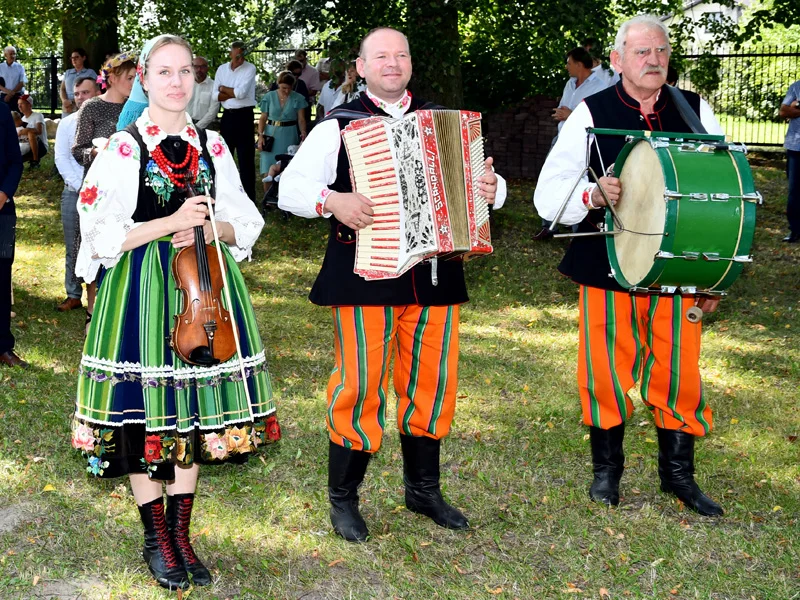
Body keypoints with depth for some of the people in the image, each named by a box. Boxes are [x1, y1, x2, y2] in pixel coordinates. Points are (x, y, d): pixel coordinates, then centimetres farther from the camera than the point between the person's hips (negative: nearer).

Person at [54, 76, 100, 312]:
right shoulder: (66, 123, 8)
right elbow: (61, 159, 4)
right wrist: (80, 186, -6)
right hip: (73, 193, 3)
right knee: (73, 247, 5)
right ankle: (73, 295, 11)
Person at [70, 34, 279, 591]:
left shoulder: (212, 146, 9)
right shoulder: (123, 147, -4)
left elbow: (245, 224, 12)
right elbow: (102, 233, -9)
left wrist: (209, 229, -8)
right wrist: (172, 223, -17)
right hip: (141, 290, -4)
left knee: (194, 408, 7)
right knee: (148, 409, -1)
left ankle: (182, 535, 20)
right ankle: (157, 539, 16)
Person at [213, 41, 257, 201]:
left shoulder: (250, 69, -7)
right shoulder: (222, 69, 6)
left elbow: (241, 93, -18)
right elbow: (215, 95, -1)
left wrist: (223, 88, -4)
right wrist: (234, 93, -12)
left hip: (244, 116, -5)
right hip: (227, 115, 5)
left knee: (246, 158, -2)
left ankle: (249, 198, 3)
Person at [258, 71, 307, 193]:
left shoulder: (298, 99, 1)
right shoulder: (269, 97, 3)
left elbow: (301, 119, -1)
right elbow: (263, 118, 6)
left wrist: (303, 132, -19)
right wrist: (260, 135, -5)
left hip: (289, 135, -1)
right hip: (271, 134, 1)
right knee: (267, 169, -4)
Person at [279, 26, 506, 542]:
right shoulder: (338, 126, 3)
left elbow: (479, 179, 15)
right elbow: (290, 188, -4)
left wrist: (492, 189, -8)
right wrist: (333, 201, -22)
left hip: (434, 273, 4)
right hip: (365, 275, -4)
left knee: (433, 383, 11)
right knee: (361, 385, -2)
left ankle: (423, 488, 28)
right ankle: (343, 499, 14)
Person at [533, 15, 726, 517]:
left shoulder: (696, 111, 5)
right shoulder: (591, 114, -2)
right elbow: (547, 195, -6)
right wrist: (592, 195, -27)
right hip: (608, 269, -1)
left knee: (680, 373, 5)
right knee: (607, 371, 6)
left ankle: (678, 472, 25)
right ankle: (607, 469, 27)